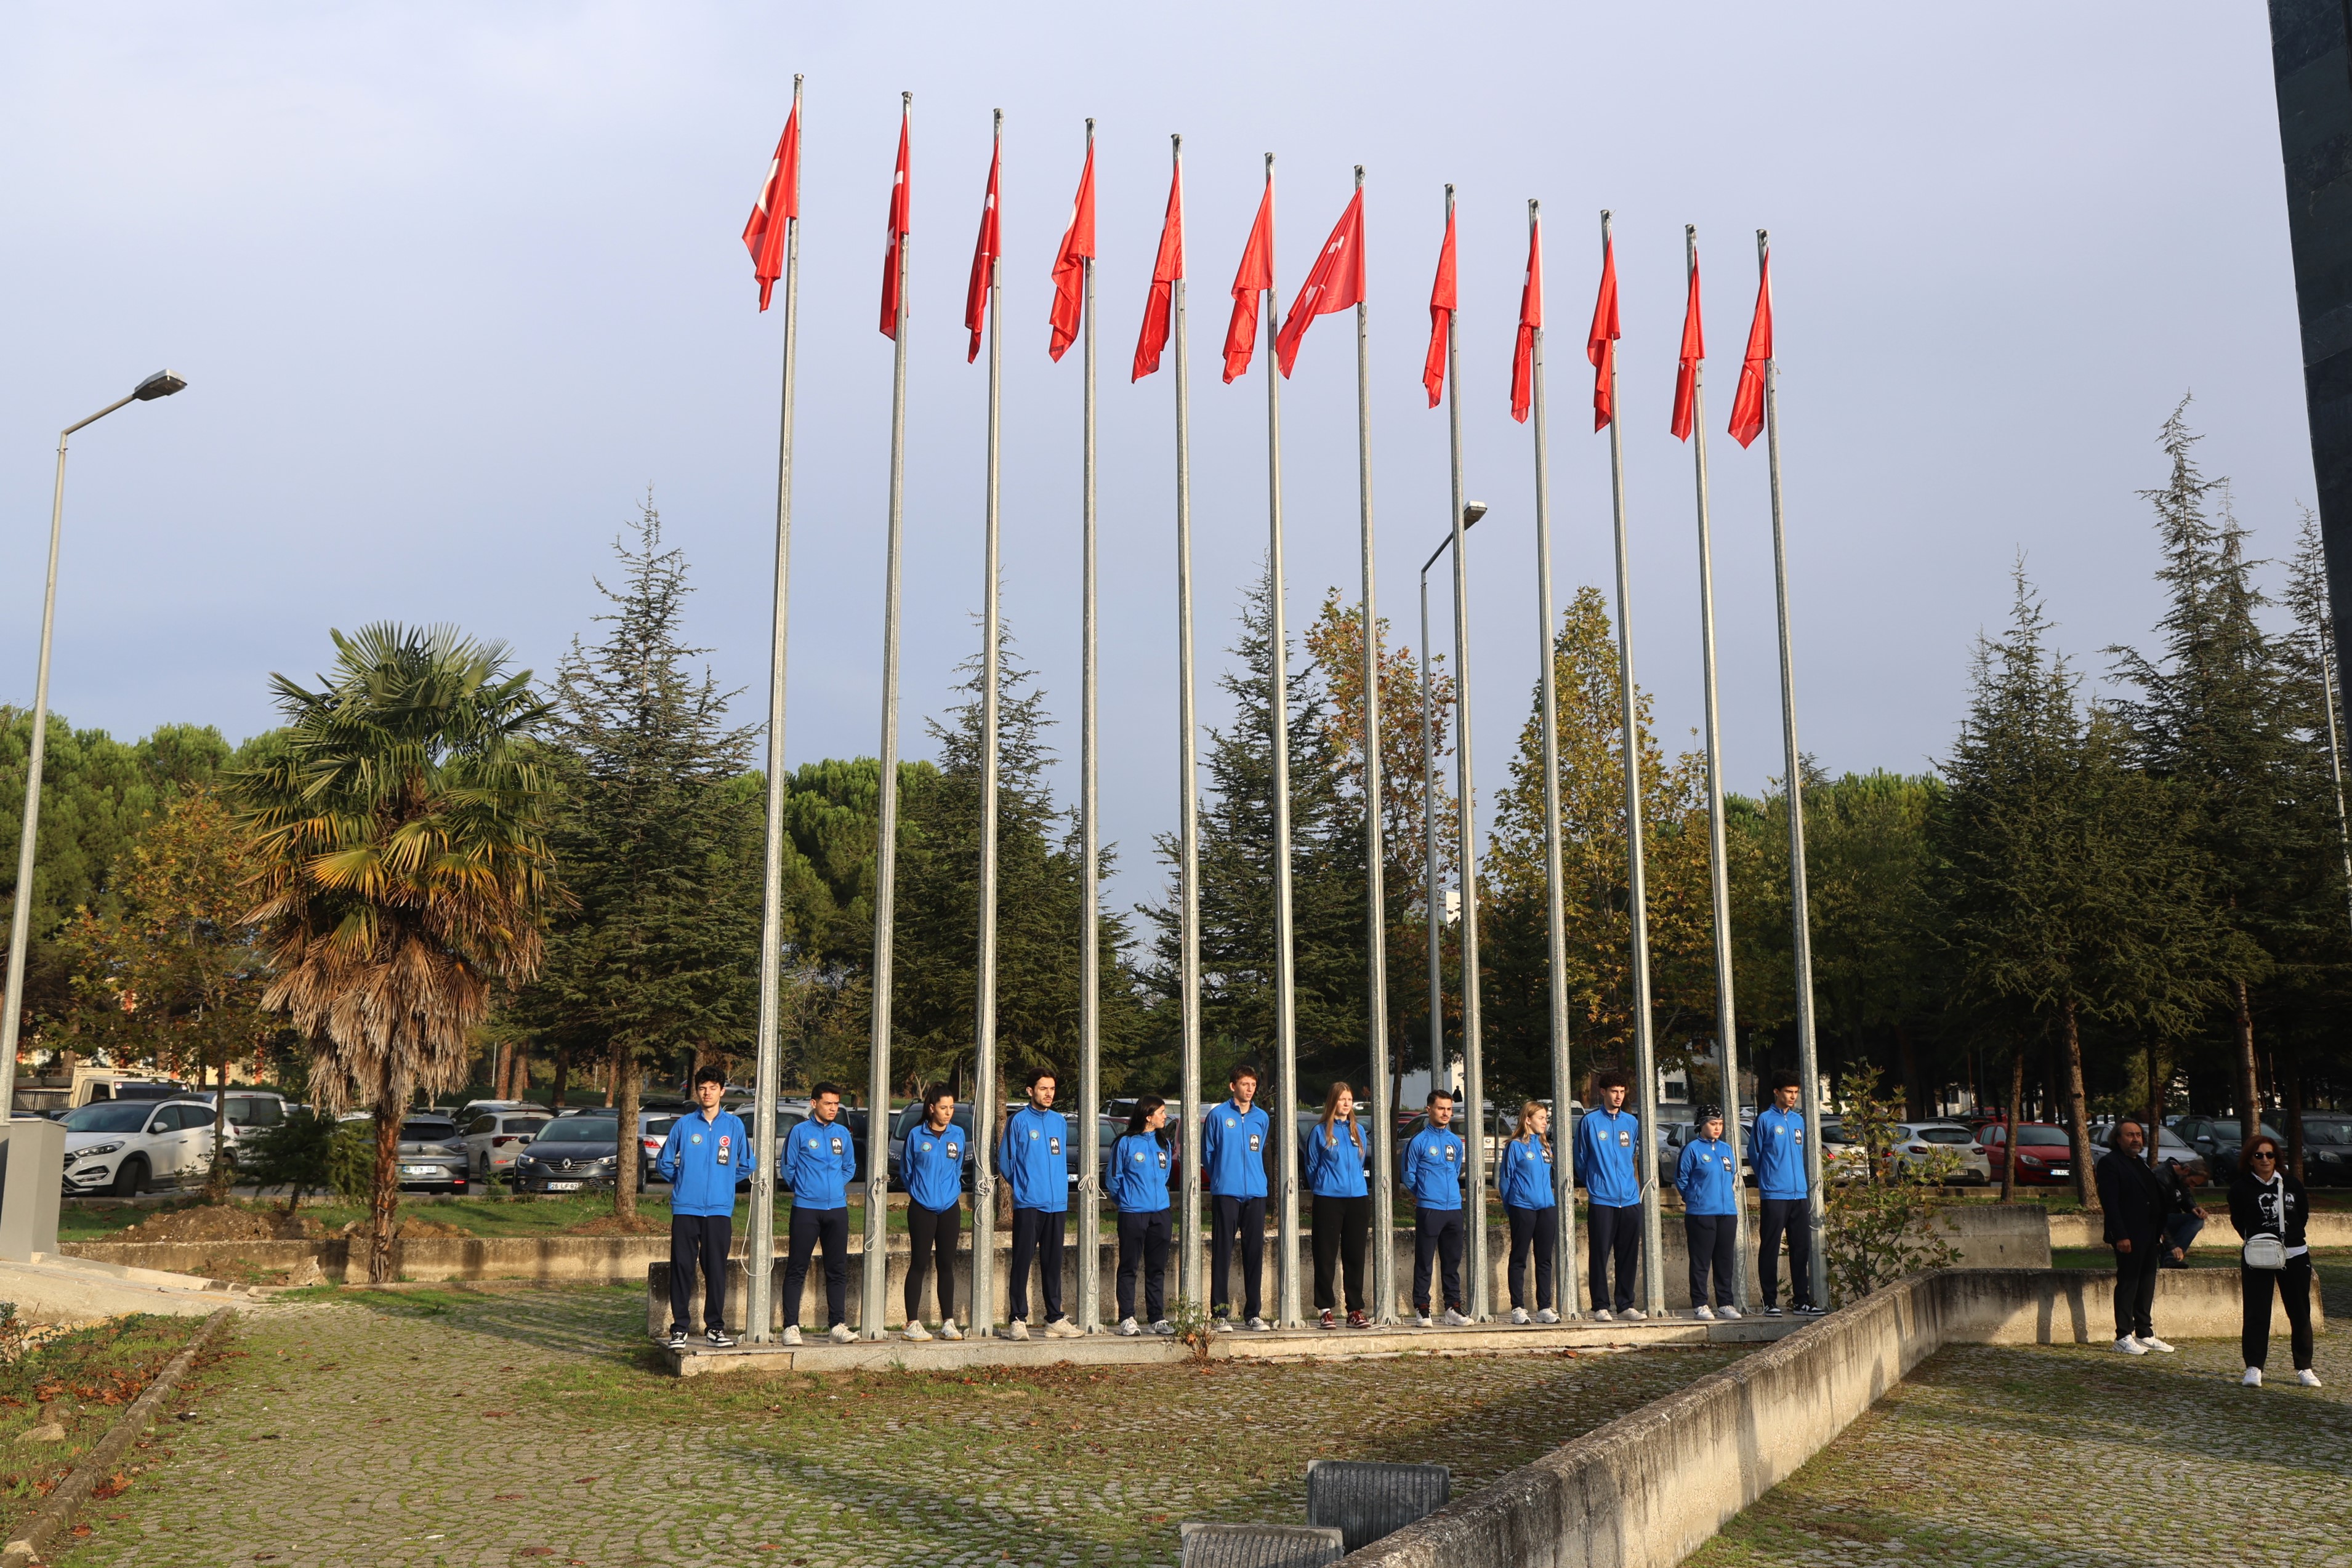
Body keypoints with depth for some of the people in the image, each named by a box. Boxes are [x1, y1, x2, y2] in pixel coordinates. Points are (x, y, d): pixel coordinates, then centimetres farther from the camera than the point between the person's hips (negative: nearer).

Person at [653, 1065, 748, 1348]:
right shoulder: (684, 1124, 4)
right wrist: (683, 1182, 11)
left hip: (720, 1210, 0)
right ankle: (679, 1328, 6)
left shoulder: (734, 1125, 6)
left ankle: (715, 1326, 12)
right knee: (682, 1269, -1)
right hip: (686, 1209, 0)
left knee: (716, 1270, 3)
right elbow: (664, 1162, 13)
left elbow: (746, 1164, 15)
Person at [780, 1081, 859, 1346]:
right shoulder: (800, 1132, -2)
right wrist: (804, 1189, 7)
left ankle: (837, 1325, 10)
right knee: (796, 1270, -2)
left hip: (837, 1209, 4)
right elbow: (788, 1168, 2)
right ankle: (791, 1327, 1)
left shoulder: (843, 1134, 10)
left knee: (838, 1270, 5)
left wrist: (835, 1186, 9)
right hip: (806, 1209, -4)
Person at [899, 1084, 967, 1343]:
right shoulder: (916, 1135, -3)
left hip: (950, 1208, 3)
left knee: (946, 1266, 7)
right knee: (919, 1265, -2)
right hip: (922, 1209, -3)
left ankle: (948, 1323, 13)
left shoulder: (959, 1135, 6)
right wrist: (920, 1191, 6)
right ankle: (913, 1324, 1)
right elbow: (906, 1171, 7)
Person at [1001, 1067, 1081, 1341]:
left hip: (1057, 1204, 5)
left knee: (1053, 1264, 9)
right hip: (1028, 1205, -5)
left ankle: (1055, 1319, 14)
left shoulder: (1060, 1122, 13)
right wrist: (1023, 1185, 8)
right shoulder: (1018, 1121, -3)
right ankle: (1018, 1320, 0)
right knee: (1022, 1262, -4)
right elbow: (1005, 1161, 1)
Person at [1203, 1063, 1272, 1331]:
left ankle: (1253, 1312, 14)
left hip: (1256, 1194, 4)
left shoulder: (1262, 1117, 11)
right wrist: (1221, 1178, 5)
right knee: (1222, 1253, -4)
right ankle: (1220, 1313, 0)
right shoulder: (1218, 1115, -1)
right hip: (1225, 1194, -4)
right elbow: (1207, 1153, 5)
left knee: (1255, 1252, 6)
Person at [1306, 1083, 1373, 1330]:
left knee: (1355, 1256, 5)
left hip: (1358, 1199, 4)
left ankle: (1356, 1310, 10)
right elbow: (1311, 1166, 6)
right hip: (1328, 1200, -4)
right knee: (1326, 1256, -3)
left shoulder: (1358, 1131, 13)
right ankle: (1326, 1310, 2)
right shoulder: (1320, 1131, 1)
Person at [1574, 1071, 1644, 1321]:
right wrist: (1593, 1184, 6)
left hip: (1630, 1199, 4)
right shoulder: (1590, 1122, -1)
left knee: (1629, 1255, 7)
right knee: (1600, 1254, -3)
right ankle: (1600, 1306, 2)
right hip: (1601, 1200, -4)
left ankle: (1626, 1304, 15)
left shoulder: (1632, 1122, 11)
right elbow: (1581, 1159, 4)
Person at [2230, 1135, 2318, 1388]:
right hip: (2257, 1259, -2)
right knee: (2256, 1313, -2)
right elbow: (2238, 1221, 6)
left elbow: (2303, 1214, 14)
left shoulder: (2292, 1184, 3)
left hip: (2295, 1256, 2)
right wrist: (2255, 1240, 0)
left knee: (2300, 1312, 7)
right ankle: (2253, 1368, 2)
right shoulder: (2241, 1188, -3)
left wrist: (2291, 1237, 9)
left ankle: (2304, 1368, 17)